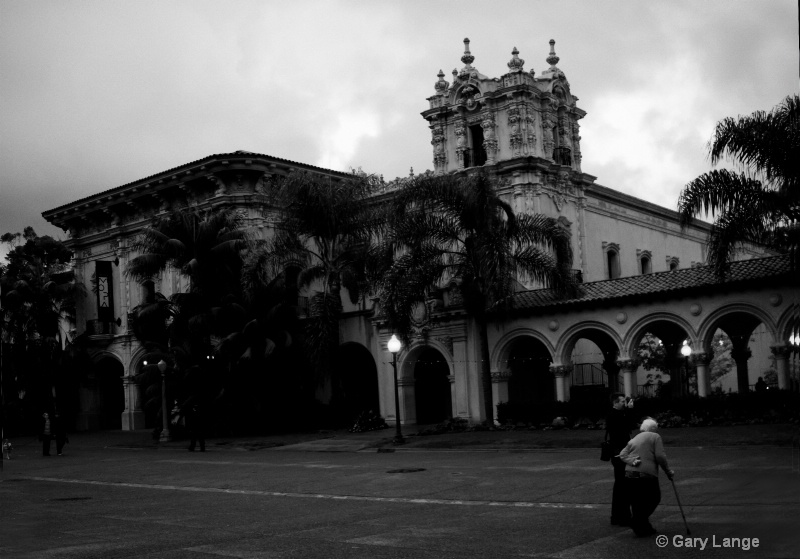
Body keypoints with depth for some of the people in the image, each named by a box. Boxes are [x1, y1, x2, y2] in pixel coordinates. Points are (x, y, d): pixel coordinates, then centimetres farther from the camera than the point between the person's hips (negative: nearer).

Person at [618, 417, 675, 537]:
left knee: (636, 503, 13)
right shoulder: (655, 437, 6)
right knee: (654, 498, 9)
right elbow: (660, 456, -5)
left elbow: (622, 455, 7)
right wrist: (668, 471, 4)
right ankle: (638, 521, -6)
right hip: (647, 475, -5)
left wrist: (632, 461, -7)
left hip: (629, 475, 5)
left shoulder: (633, 439, 21)